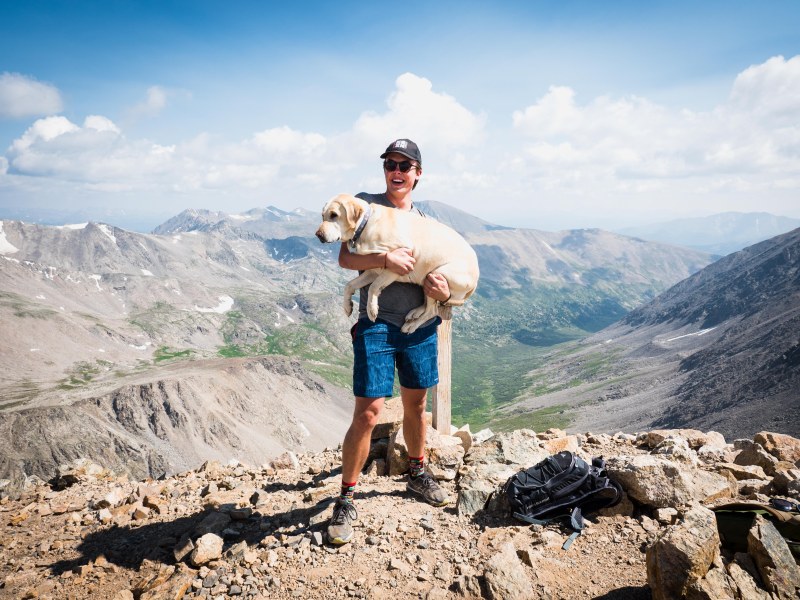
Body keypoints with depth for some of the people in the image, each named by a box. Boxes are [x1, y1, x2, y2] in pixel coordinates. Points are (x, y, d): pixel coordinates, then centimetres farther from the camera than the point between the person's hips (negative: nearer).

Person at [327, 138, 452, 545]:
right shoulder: (366, 205, 1)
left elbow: (438, 269, 14)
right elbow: (345, 258, -9)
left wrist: (444, 292, -8)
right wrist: (386, 258, -24)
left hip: (421, 324, 5)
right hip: (377, 324, -4)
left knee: (416, 404, 17)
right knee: (367, 413, -8)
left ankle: (417, 474, 40)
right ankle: (346, 499, 9)